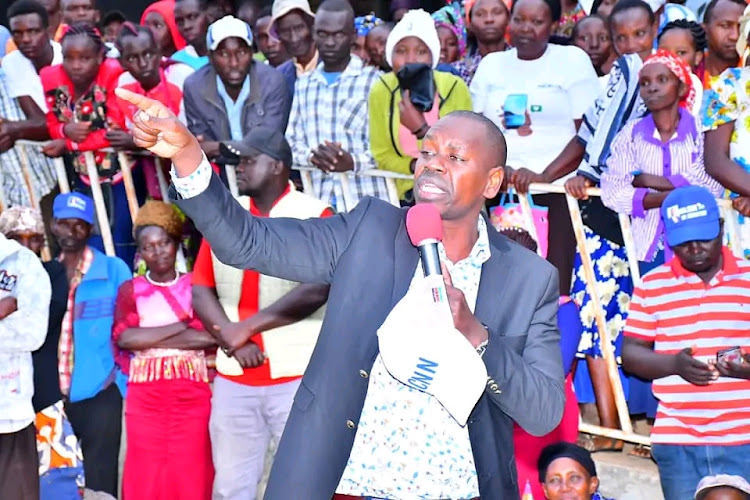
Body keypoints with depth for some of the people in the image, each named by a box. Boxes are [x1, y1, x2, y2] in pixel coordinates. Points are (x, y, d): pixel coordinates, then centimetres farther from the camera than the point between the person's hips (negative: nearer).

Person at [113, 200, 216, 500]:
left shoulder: (196, 286, 10)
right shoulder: (130, 290, 10)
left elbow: (212, 337, -4)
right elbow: (123, 337, -7)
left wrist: (149, 339, -8)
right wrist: (183, 326, -7)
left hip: (192, 393, 0)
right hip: (145, 396, 0)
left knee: (192, 475, -4)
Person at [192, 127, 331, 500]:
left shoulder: (315, 216, -3)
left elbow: (317, 288, -16)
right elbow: (201, 290, 5)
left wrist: (248, 326, -16)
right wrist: (234, 340, -11)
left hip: (299, 376, -4)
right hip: (234, 379, 5)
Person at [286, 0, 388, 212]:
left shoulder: (375, 81, -1)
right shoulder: (303, 86, 16)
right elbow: (290, 144, 13)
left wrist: (353, 162, -24)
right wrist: (311, 155, -9)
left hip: (366, 203, -3)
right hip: (318, 203, 4)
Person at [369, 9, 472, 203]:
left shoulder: (454, 88, -13)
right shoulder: (381, 91, -7)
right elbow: (383, 156, -1)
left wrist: (421, 129, -27)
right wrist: (415, 166, -19)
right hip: (407, 194, 1)